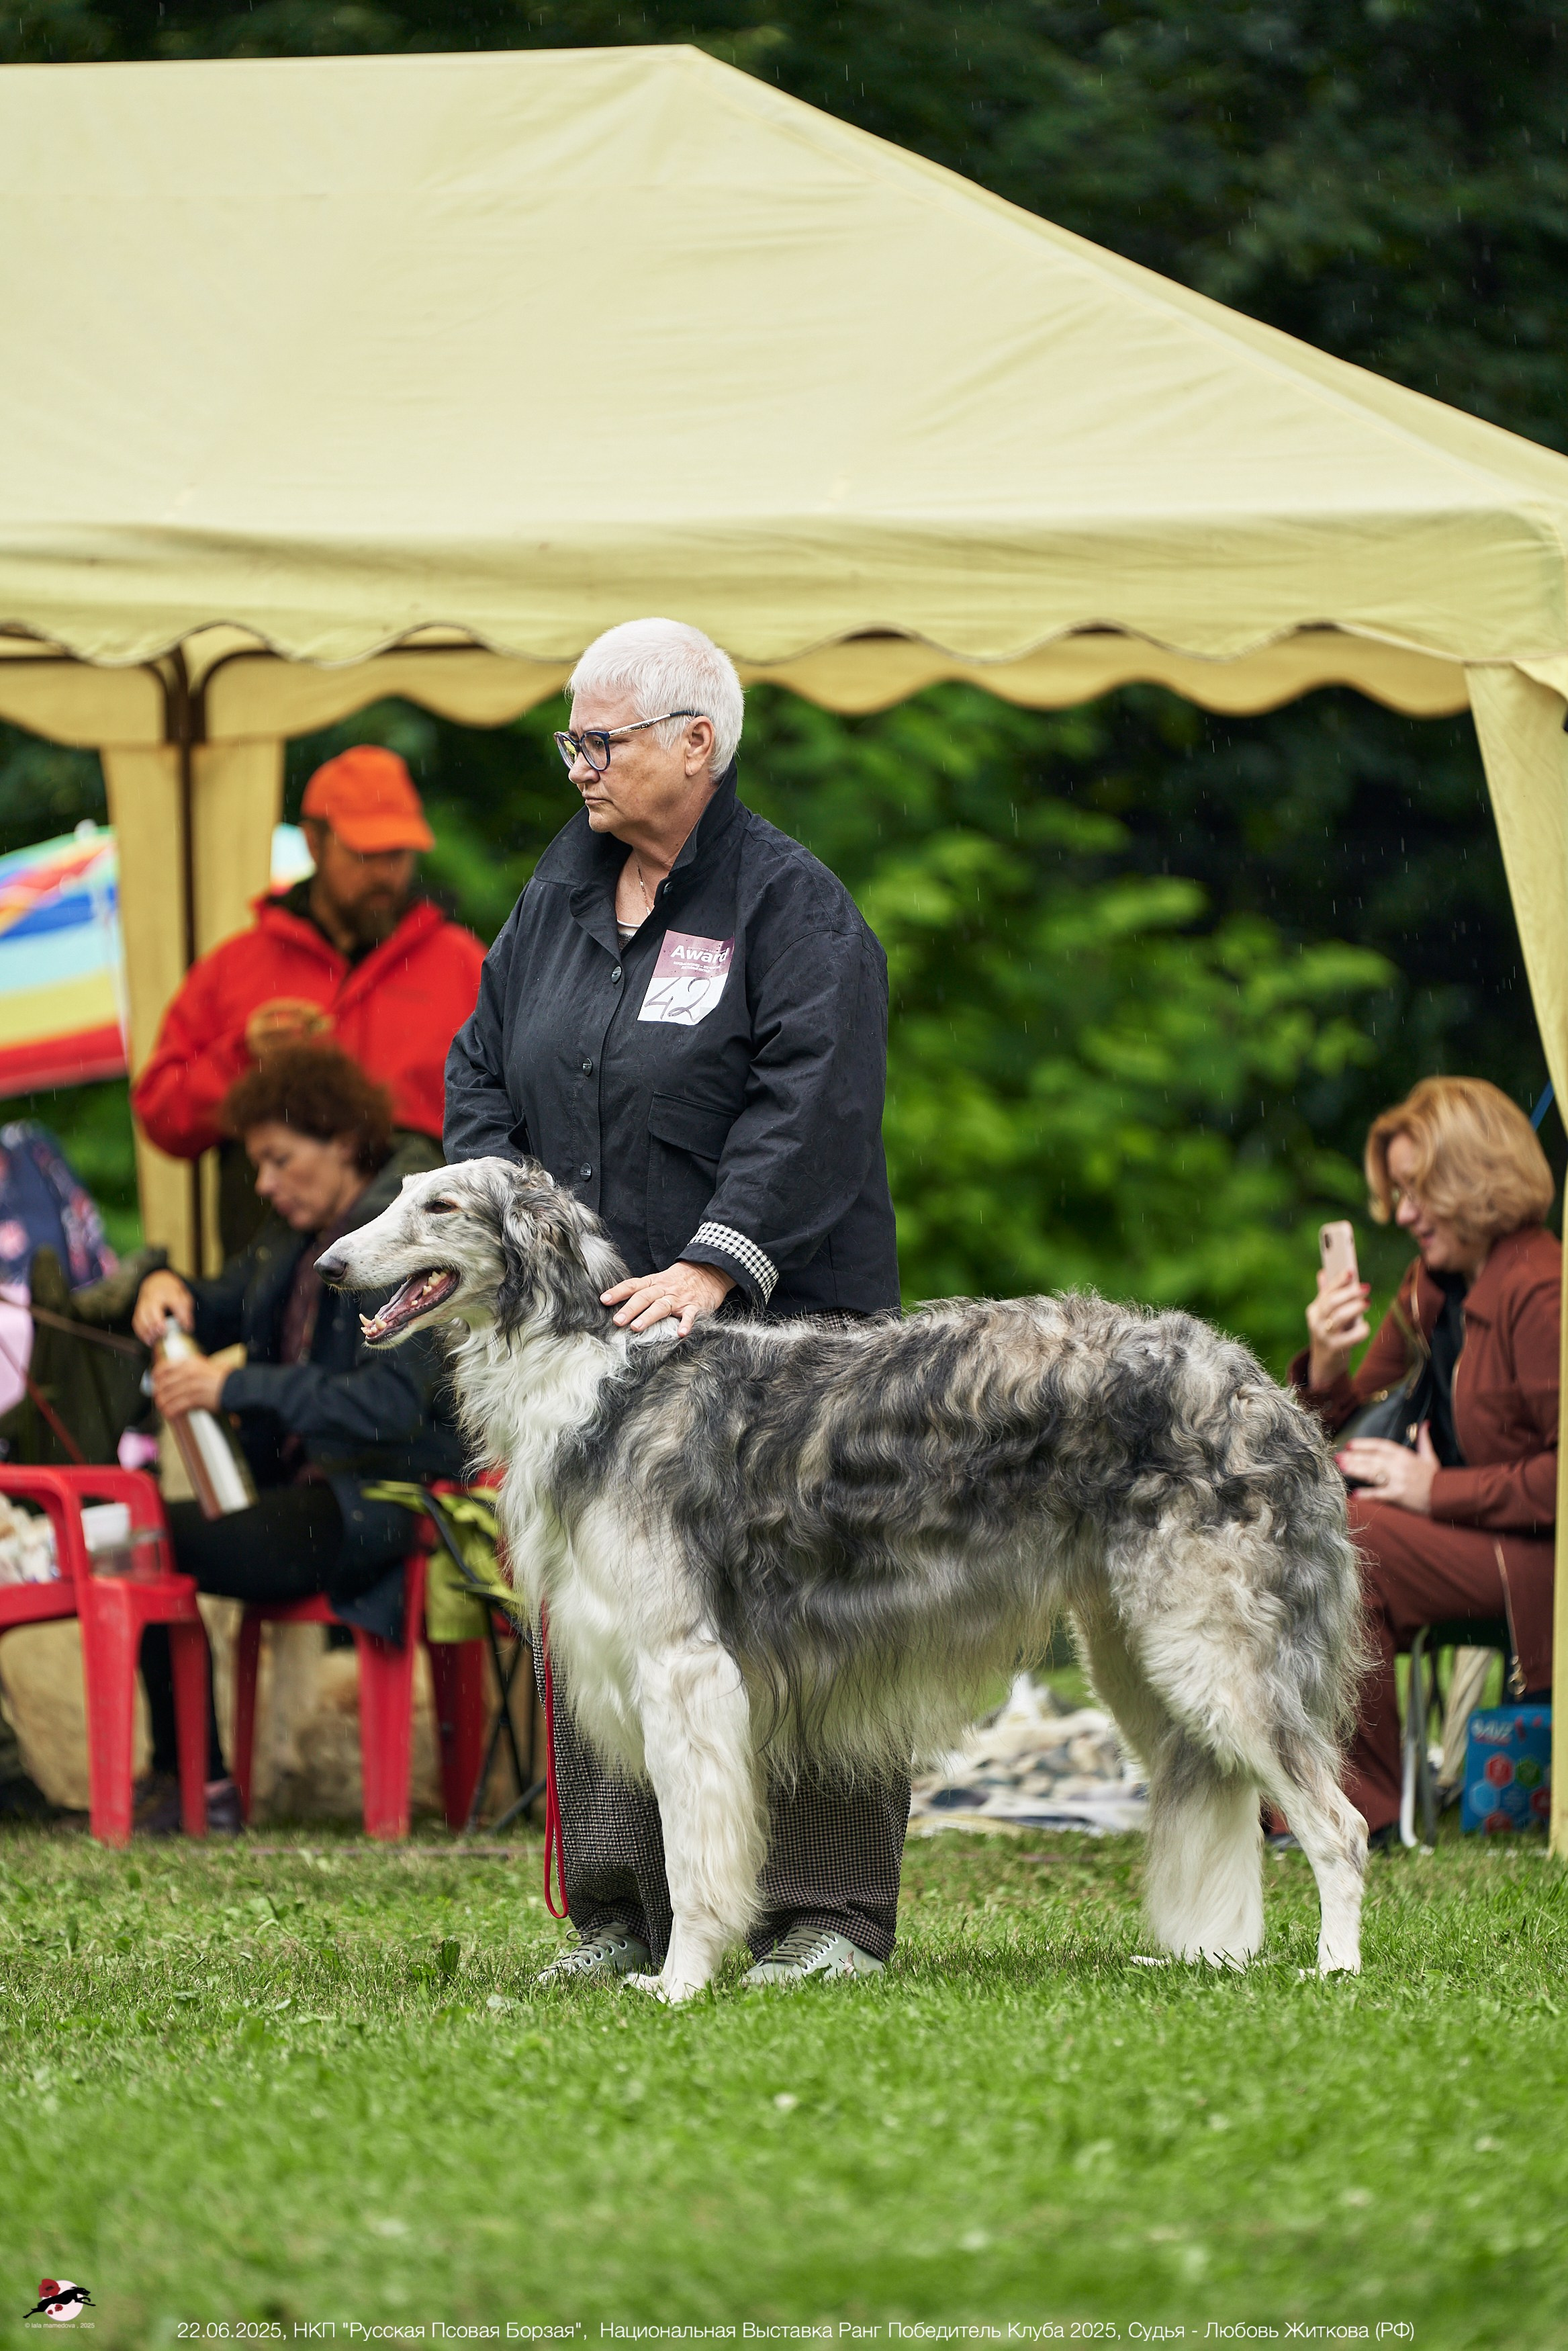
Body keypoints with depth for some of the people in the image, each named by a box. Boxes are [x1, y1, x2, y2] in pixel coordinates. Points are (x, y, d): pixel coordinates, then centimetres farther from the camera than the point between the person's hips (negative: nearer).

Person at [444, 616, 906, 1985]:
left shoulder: (793, 905, -6)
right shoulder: (560, 898, 15)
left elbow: (810, 1105, -15)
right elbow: (483, 1066, 18)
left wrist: (716, 1264, -24)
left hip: (770, 1325, -6)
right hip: (592, 1326, 6)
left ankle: (827, 1919, -2)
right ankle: (626, 1916, 11)